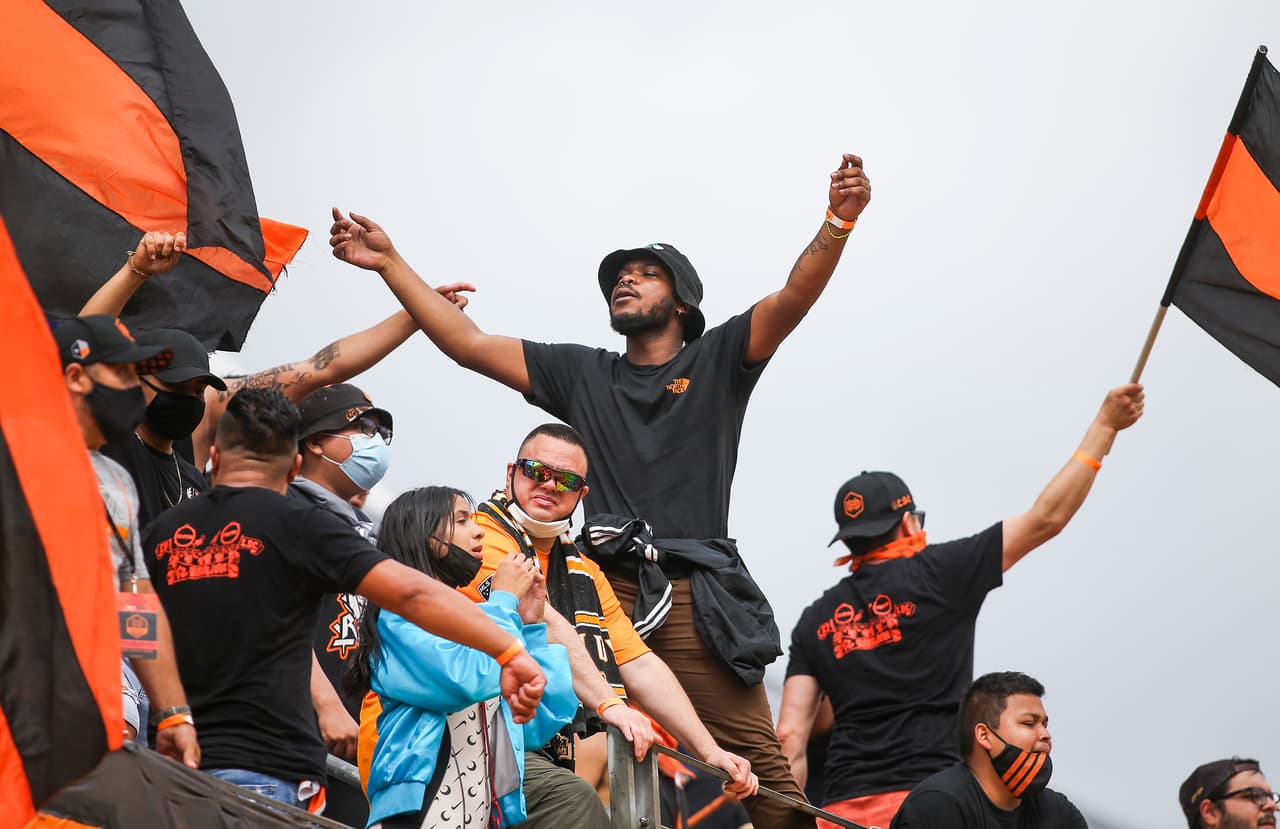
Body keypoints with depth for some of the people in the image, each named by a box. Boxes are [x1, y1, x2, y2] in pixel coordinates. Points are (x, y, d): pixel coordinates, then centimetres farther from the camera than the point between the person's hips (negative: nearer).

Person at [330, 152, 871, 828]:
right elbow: (467, 343, 18)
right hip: (605, 590, 2)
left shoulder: (717, 360, 14)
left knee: (756, 761, -11)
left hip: (695, 596, -2)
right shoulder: (581, 374, 20)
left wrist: (838, 223, -19)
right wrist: (389, 262, 13)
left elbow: (794, 298, -1)